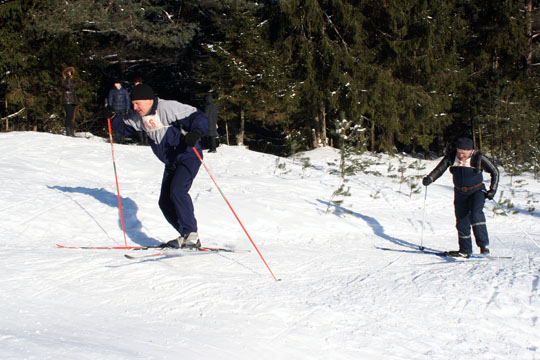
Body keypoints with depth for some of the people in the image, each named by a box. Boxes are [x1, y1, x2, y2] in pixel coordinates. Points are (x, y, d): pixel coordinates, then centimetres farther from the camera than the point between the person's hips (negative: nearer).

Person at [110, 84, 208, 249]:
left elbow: (199, 117, -21)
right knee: (165, 202, 3)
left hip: (188, 156, -9)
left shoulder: (169, 108, -20)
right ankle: (187, 237, 12)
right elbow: (125, 127, 22)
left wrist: (196, 133, -40)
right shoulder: (138, 117, 5)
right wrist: (113, 118, 2)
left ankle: (191, 234, -23)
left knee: (177, 191, -27)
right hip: (171, 163, 9)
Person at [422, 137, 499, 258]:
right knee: (462, 221, 6)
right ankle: (465, 250, 16)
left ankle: (483, 244, -22)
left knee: (476, 214, -26)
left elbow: (495, 172, -5)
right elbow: (440, 169, -7)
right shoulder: (451, 157, -6)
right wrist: (430, 178, -27)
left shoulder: (478, 158, -15)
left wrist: (492, 190, -9)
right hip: (460, 193, 4)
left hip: (477, 191, -4)